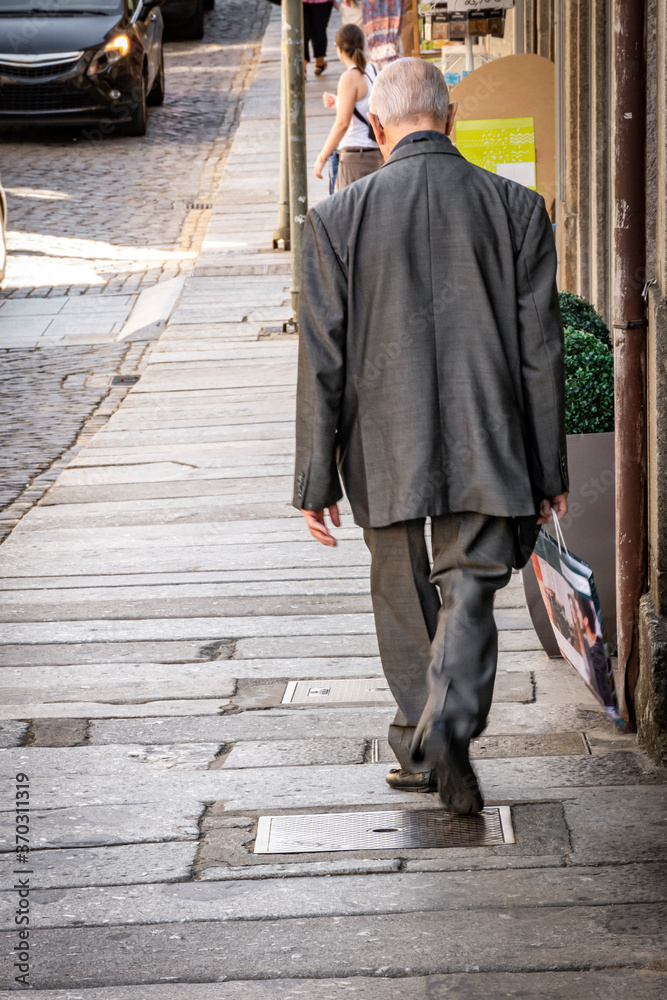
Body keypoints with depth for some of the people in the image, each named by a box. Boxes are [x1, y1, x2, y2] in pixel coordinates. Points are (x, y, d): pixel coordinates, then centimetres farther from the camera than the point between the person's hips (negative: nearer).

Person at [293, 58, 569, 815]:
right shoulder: (516, 208, -1)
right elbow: (539, 349, 1)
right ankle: (449, 724, -20)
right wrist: (548, 471, 7)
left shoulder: (339, 218, -4)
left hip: (384, 449, 0)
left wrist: (317, 480, 2)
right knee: (468, 594, 3)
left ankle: (421, 750, 24)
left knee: (402, 598, 16)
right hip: (485, 449, 0)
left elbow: (322, 359, -3)